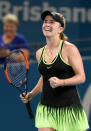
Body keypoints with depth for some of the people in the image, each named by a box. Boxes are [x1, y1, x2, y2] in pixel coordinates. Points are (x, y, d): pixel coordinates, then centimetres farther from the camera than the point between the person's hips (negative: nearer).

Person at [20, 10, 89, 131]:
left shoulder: (69, 49, -8)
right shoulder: (40, 53, 10)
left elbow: (81, 77, -9)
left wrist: (61, 82, -24)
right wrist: (32, 94, 10)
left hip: (69, 108, -4)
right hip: (46, 108, 4)